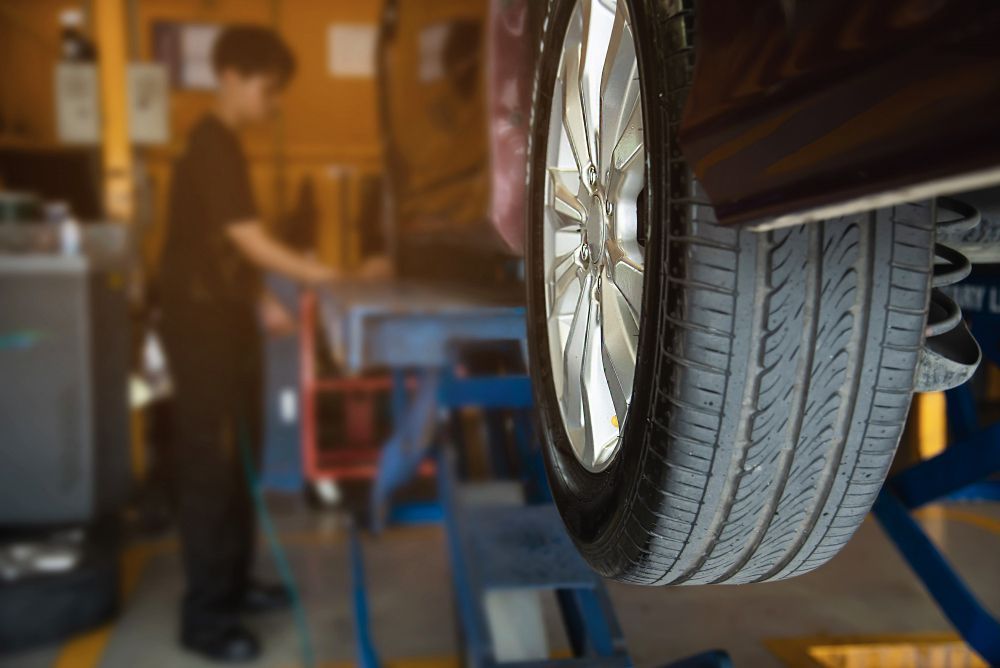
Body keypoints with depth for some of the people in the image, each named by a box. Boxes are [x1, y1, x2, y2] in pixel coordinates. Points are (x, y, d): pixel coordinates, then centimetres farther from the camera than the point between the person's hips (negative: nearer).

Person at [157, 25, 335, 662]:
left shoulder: (225, 144, 15)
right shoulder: (212, 146, -16)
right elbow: (253, 242, -22)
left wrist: (262, 302, 11)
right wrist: (339, 279, -18)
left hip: (226, 318, 10)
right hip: (201, 323, -10)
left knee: (240, 456, 15)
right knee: (209, 465, -4)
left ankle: (233, 581, 28)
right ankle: (205, 617, 6)